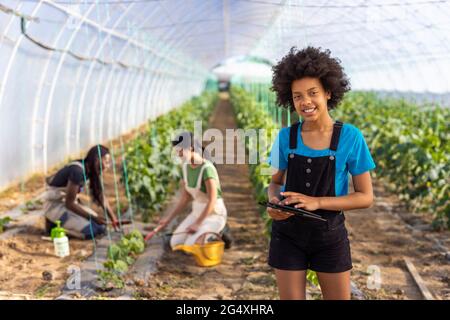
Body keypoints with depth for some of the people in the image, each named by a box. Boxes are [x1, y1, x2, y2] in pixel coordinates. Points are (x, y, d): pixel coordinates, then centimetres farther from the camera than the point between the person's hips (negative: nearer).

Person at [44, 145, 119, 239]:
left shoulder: (91, 170, -2)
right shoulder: (78, 170, -28)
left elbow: (101, 197, 5)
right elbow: (69, 203, -25)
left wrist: (114, 220, -2)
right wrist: (93, 218, -22)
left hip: (69, 202, 9)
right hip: (55, 205, -9)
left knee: (101, 226, 1)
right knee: (91, 231, -21)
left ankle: (62, 221, 9)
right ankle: (55, 224, -3)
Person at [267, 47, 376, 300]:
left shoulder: (350, 137, -12)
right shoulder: (286, 136, -5)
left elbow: (366, 197, -10)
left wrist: (317, 202, -22)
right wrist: (274, 202, -16)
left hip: (330, 234, -1)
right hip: (288, 234, 1)